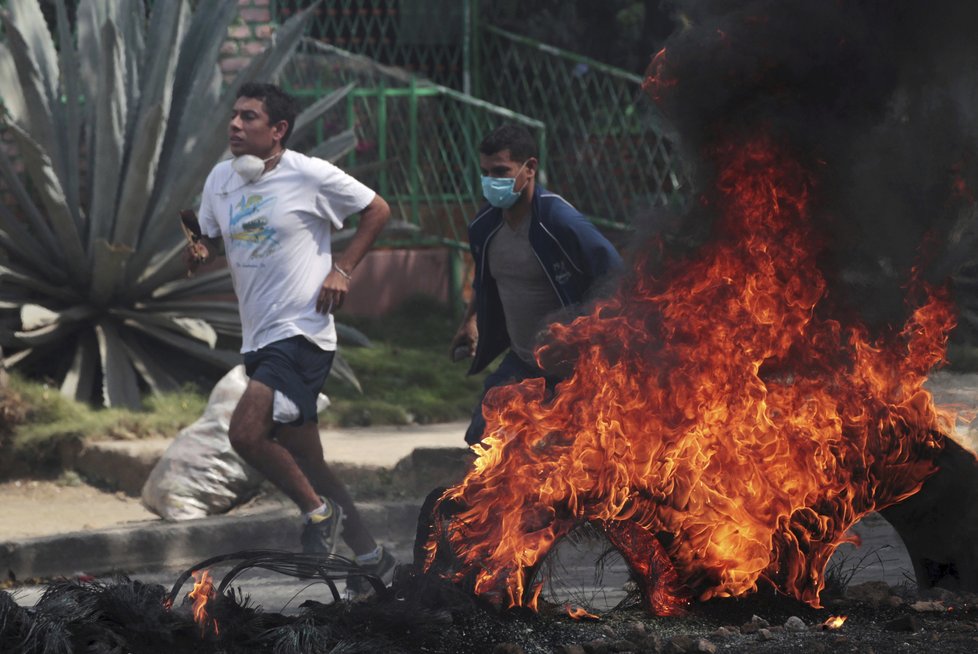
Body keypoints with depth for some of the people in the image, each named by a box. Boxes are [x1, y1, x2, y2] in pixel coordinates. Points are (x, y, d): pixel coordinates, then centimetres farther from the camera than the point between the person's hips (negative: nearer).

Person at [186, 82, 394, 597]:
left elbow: (377, 210, 1)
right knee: (305, 462, 11)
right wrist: (198, 252, -3)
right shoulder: (220, 180, 8)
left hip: (302, 332, -7)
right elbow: (210, 239, 21)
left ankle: (318, 512, 0)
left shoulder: (311, 176, -10)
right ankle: (372, 559, 23)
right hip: (259, 338, 7)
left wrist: (343, 269, -7)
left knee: (246, 432, -23)